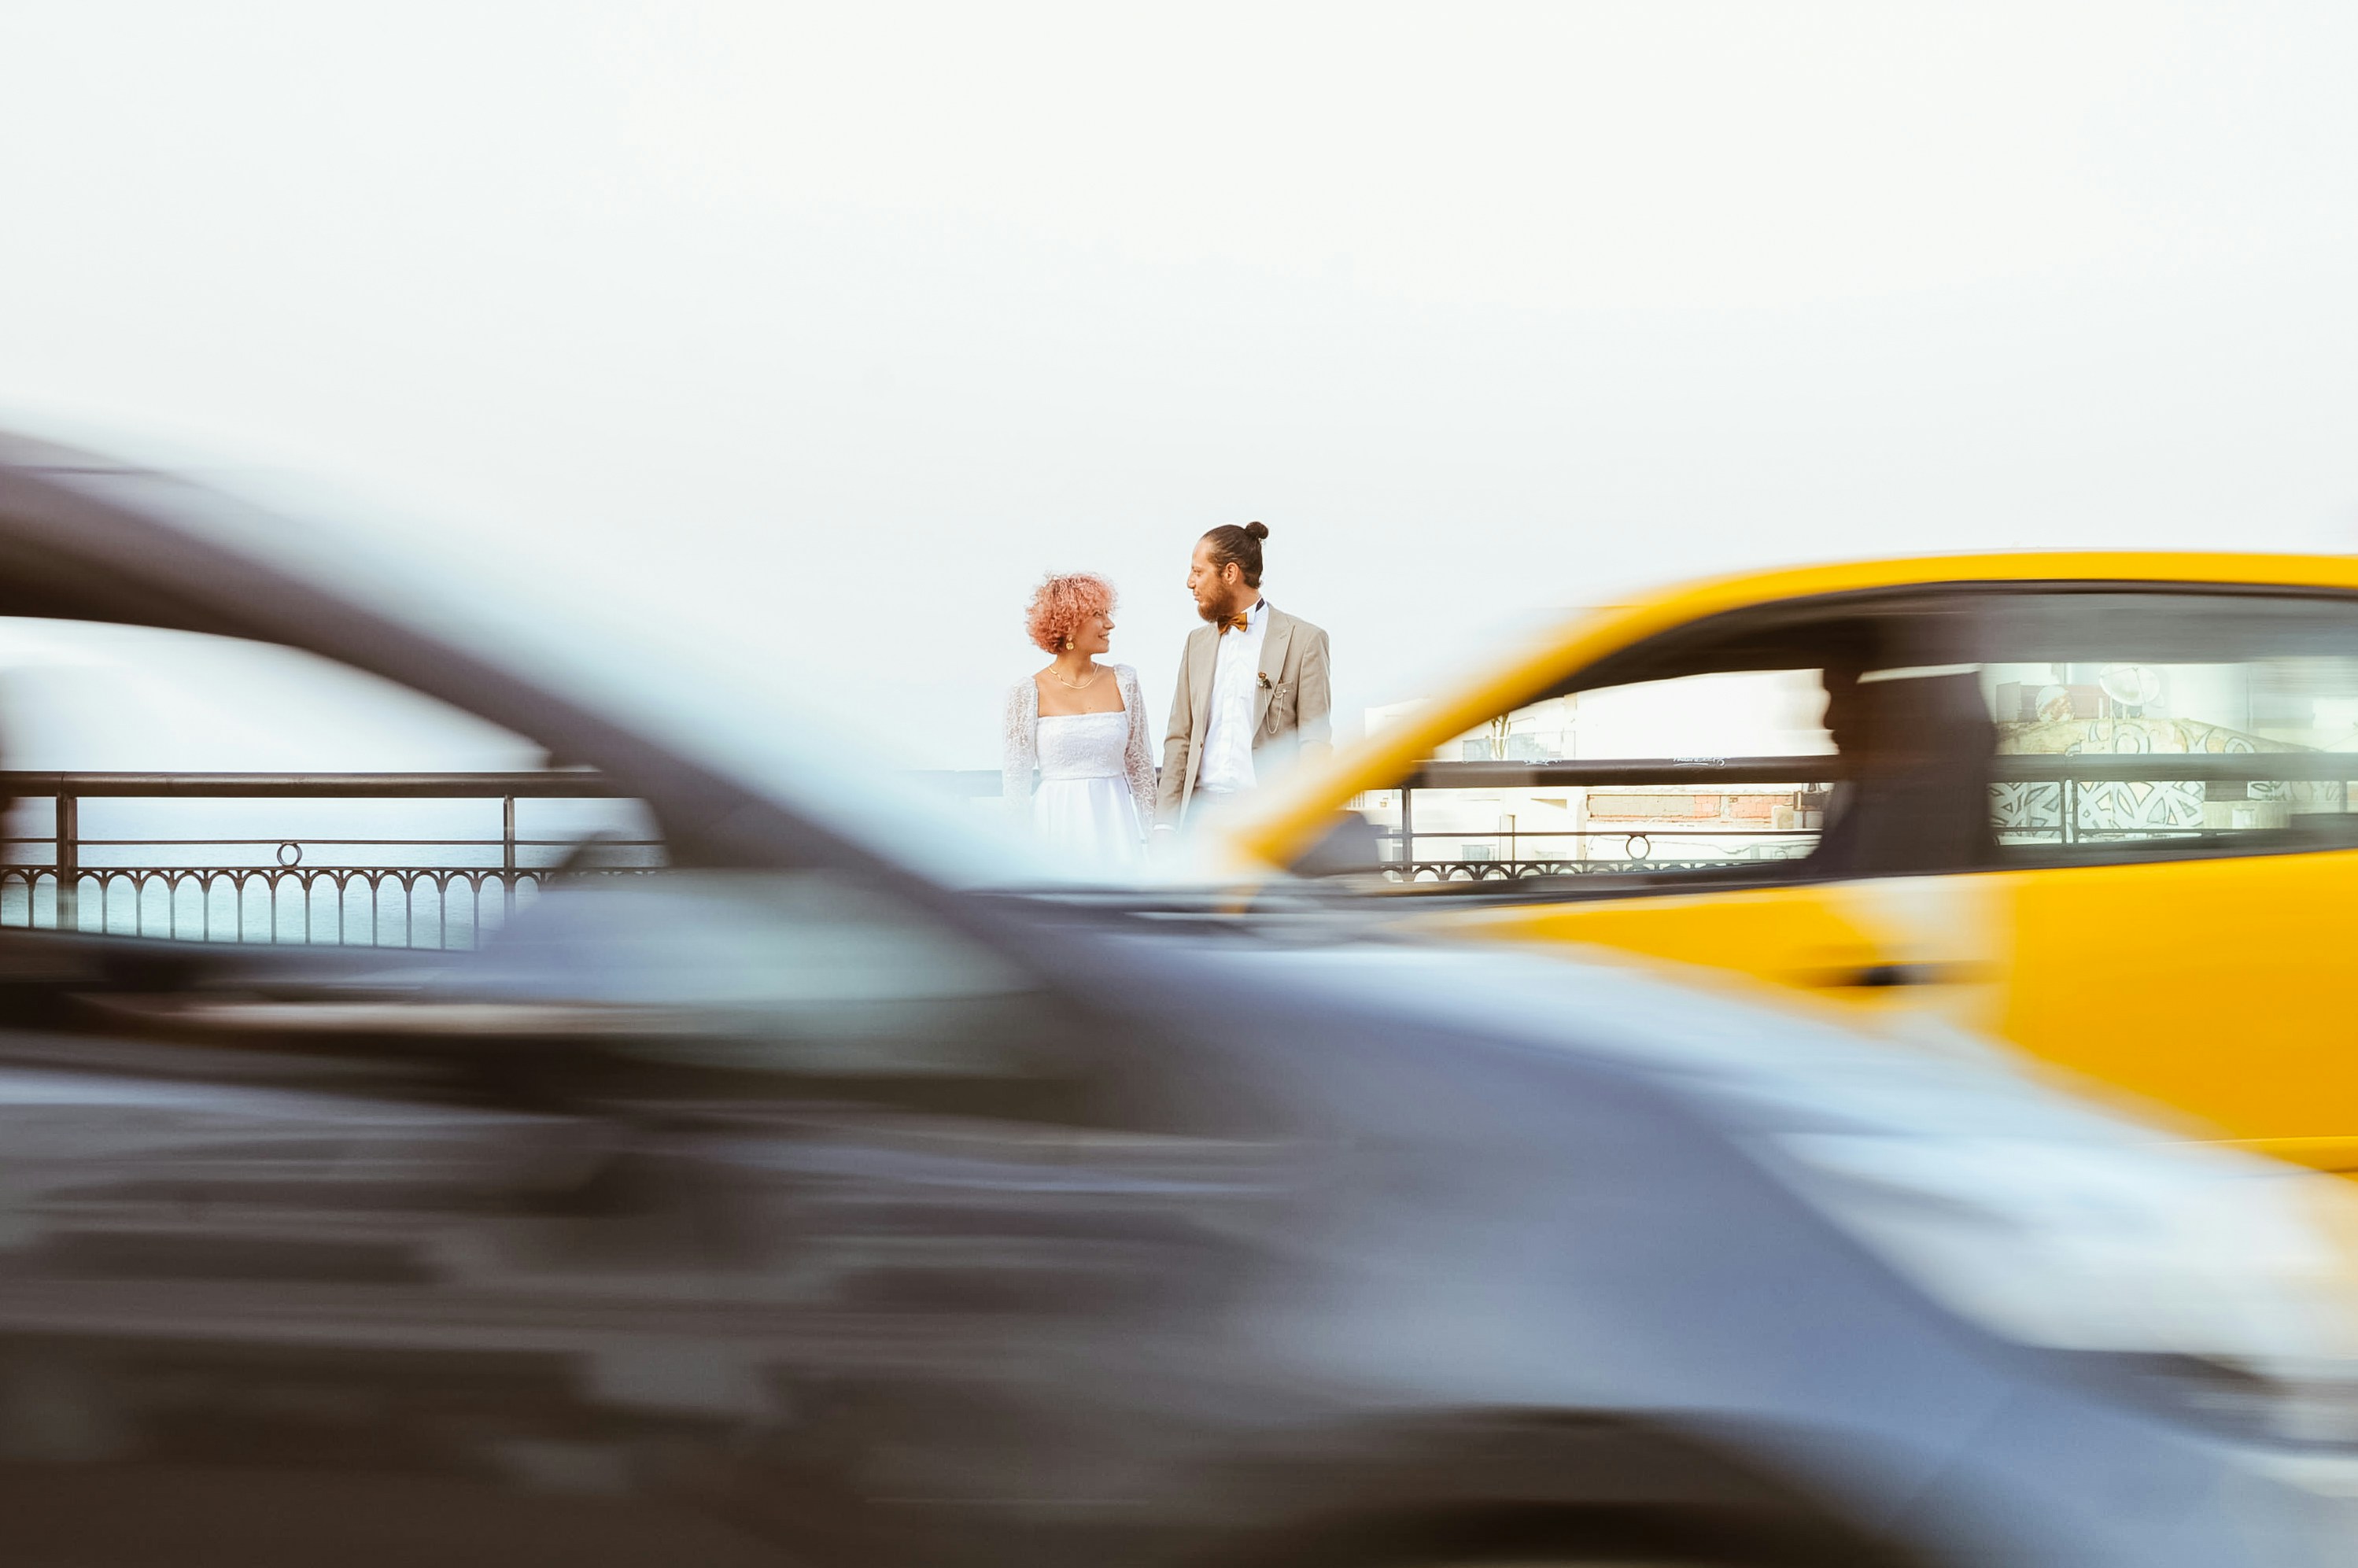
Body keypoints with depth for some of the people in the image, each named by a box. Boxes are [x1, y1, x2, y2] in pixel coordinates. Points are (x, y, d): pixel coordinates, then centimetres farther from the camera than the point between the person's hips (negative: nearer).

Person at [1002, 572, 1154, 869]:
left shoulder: (1123, 682, 6)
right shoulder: (1028, 695, -2)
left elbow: (1140, 764, 9)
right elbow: (1016, 777, 1)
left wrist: (1151, 834, 4)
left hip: (1114, 822, 2)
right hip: (1056, 825, -2)